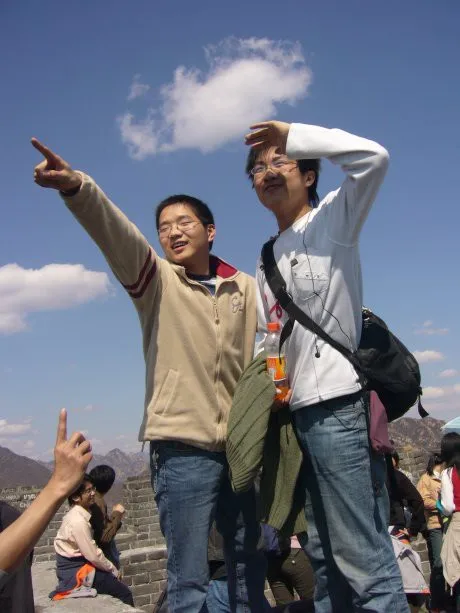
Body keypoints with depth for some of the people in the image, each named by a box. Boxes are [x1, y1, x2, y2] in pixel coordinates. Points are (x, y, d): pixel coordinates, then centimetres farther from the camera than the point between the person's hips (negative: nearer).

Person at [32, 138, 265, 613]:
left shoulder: (246, 288, 10)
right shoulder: (156, 281, 1)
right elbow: (115, 231, -18)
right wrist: (76, 188, -35)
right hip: (183, 445, -3)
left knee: (249, 573, 16)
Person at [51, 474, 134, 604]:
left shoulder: (78, 514, 5)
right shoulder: (78, 521, -24)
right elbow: (93, 555, -21)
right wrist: (112, 569, -7)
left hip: (74, 565, 9)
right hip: (75, 572, -9)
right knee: (124, 593, -8)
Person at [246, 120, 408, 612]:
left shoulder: (333, 217, 3)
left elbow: (373, 157, -15)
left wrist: (291, 134, -7)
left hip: (339, 405, -8)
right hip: (298, 411, 8)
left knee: (363, 559, -8)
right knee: (324, 557, 15)